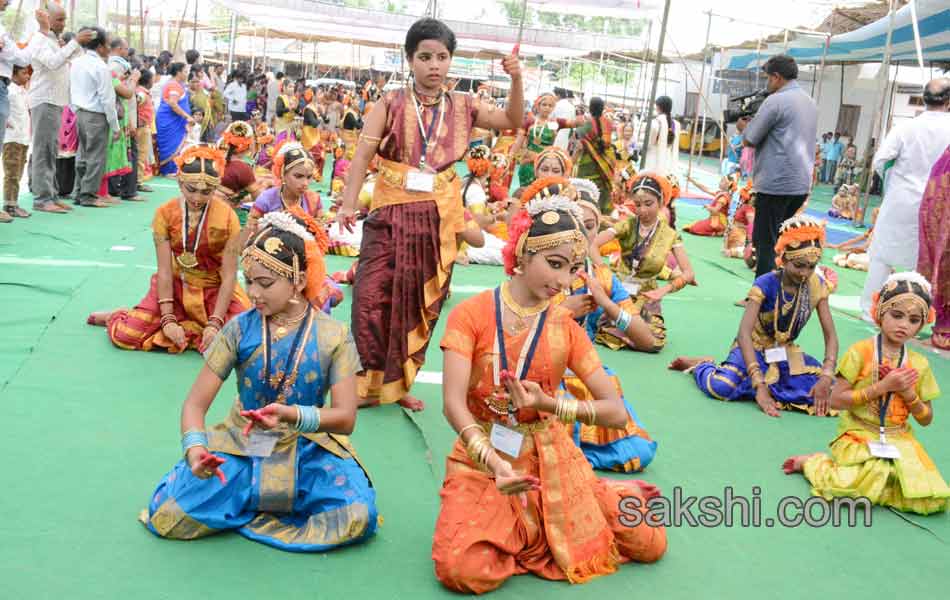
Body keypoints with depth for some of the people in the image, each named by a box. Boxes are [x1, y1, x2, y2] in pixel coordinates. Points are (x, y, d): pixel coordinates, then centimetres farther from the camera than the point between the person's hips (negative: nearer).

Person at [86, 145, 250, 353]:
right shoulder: (165, 213, -10)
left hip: (215, 290, 0)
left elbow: (229, 276, -15)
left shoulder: (228, 218, -15)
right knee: (125, 335, -18)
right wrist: (167, 319, -19)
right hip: (175, 285, 0)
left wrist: (215, 323, -22)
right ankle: (118, 317, 19)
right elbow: (164, 270, -12)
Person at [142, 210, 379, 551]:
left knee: (358, 517, -28)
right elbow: (196, 403, -6)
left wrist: (291, 415, -31)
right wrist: (195, 447, -28)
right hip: (239, 447, 1)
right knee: (165, 516, -20)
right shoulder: (240, 329, -5)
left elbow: (345, 418, -12)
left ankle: (248, 509, -4)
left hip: (306, 451, 0)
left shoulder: (333, 336, -8)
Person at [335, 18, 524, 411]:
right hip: (391, 214, -3)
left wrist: (516, 79, -7)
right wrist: (348, 204, -20)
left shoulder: (462, 106, 5)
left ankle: (396, 384, 26)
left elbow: (513, 121, 10)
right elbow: (363, 155, -9)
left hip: (439, 219, 3)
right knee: (372, 298, -8)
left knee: (422, 305, 10)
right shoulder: (390, 104, -2)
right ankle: (370, 383, 10)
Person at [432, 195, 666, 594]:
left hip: (551, 460, 2)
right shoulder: (471, 314, -10)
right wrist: (496, 465, -36)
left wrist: (550, 405, -23)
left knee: (650, 543, -8)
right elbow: (453, 404, -20)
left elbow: (616, 412, -6)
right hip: (482, 461, -2)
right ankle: (536, 533, 3)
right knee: (461, 569, -26)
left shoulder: (566, 327, -1)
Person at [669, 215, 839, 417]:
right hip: (754, 349, -4)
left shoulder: (816, 285, -9)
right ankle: (700, 365, 3)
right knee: (721, 386, -33)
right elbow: (744, 332, -32)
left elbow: (831, 335, -8)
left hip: (786, 353, 4)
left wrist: (827, 377, -26)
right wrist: (759, 384, -41)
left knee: (827, 388, -22)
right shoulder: (765, 284, -22)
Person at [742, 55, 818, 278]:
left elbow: (749, 140, -11)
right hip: (802, 184, 8)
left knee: (765, 243, -2)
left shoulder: (775, 101, -12)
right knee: (779, 240, 18)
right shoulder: (810, 102, 16)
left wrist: (745, 127, 9)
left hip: (776, 184, -8)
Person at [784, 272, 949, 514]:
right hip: (858, 436, -4)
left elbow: (926, 419, 11)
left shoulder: (919, 364, 6)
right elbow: (836, 400, -12)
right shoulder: (861, 352, -6)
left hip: (899, 440, 4)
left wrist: (908, 393, -8)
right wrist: (883, 387, -16)